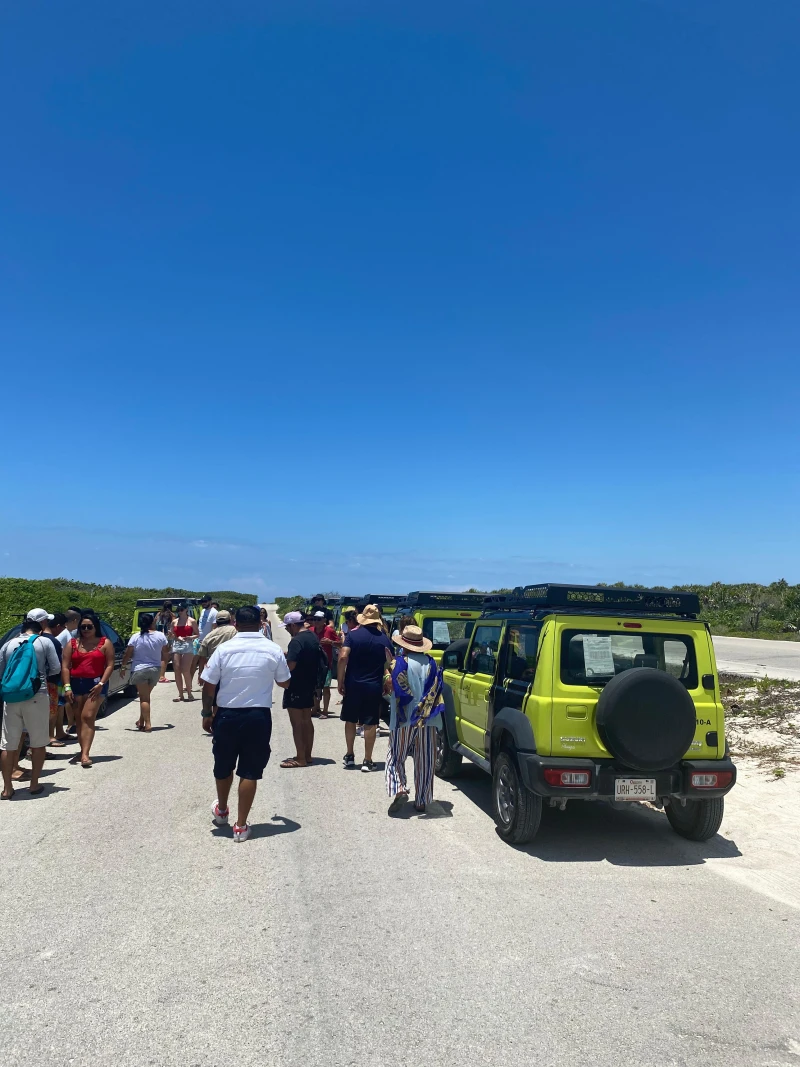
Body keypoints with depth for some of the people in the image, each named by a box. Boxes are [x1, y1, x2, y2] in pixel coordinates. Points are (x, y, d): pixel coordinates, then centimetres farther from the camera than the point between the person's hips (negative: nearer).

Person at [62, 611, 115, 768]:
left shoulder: (105, 643, 2)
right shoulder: (73, 644, 9)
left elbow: (110, 665, -2)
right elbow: (65, 666, 5)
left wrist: (101, 684, -13)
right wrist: (67, 687, -5)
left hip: (96, 684, -4)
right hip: (76, 684, 4)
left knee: (88, 717, -13)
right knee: (79, 719, 9)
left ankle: (85, 754, -17)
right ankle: (83, 751, 19)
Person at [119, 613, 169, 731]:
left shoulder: (135, 637, -10)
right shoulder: (161, 636, -3)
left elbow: (128, 654, -6)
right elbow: (165, 653, 8)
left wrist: (123, 667, 9)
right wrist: (163, 662, 29)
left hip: (139, 670, -3)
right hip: (155, 669, 3)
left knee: (144, 697, 1)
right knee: (145, 696, 19)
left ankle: (147, 724, -7)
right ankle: (141, 721, 25)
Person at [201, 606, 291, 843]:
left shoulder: (223, 649, -7)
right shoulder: (273, 650, -4)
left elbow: (208, 685, -6)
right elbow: (284, 683, 7)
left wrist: (207, 713, 8)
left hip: (227, 715, 1)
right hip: (259, 716, 0)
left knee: (223, 766, 21)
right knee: (250, 772, 8)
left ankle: (221, 811, 42)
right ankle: (241, 825, 14)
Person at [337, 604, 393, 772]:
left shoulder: (353, 634, -5)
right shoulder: (384, 639, -1)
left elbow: (343, 657, -14)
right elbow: (388, 664, 2)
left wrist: (340, 681, -6)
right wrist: (385, 686, 14)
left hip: (353, 684, 0)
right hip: (374, 686, 0)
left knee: (350, 720, 16)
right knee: (370, 723, 5)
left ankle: (349, 755, 23)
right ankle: (367, 761, 8)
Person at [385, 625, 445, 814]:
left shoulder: (401, 662, -10)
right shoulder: (431, 663, 4)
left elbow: (397, 688, -16)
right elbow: (437, 690, 2)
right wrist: (424, 709, 7)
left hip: (404, 720, -4)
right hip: (427, 721, 4)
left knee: (396, 757, 10)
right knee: (424, 762, 11)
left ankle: (399, 789, -9)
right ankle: (421, 801, 15)